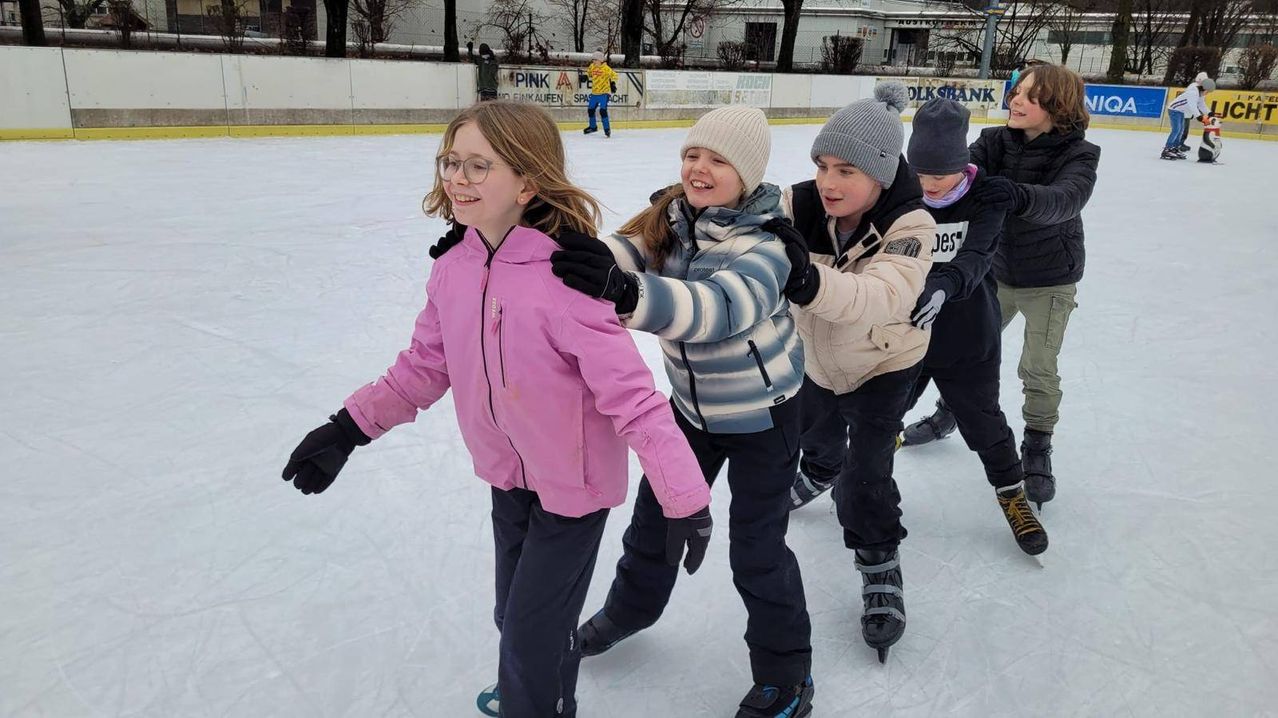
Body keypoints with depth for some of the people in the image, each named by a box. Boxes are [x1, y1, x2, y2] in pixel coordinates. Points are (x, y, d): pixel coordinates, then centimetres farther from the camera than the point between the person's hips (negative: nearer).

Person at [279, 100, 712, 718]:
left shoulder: (565, 277, -30)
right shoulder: (454, 268, -8)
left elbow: (631, 395, -30)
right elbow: (425, 364, 4)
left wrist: (684, 498, -29)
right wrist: (349, 427, 1)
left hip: (573, 484, -6)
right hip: (507, 473, 7)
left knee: (534, 628, 6)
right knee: (512, 613, 25)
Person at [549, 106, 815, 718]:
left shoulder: (762, 244, -27)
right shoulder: (669, 219, -8)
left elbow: (722, 306, -46)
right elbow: (615, 253, -19)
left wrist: (627, 292, -63)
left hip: (761, 415, -6)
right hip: (692, 405, 6)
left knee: (756, 548, 1)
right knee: (656, 515, 20)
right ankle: (629, 608, 48)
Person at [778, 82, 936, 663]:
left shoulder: (909, 226, -34)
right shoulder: (800, 205, -24)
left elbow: (878, 298, -52)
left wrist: (809, 281, -71)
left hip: (884, 364, -4)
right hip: (815, 354, 4)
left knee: (865, 473, -9)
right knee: (818, 437, 27)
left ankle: (881, 570, 15)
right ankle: (820, 473, 63)